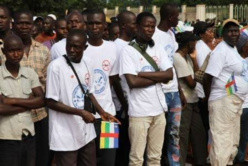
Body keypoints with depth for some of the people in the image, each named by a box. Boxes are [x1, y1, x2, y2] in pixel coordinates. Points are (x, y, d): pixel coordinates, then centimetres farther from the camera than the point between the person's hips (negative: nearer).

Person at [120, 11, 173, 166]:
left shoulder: (158, 49, 9)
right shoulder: (128, 50, -6)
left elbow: (170, 75, -3)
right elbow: (132, 81, -16)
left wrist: (143, 73, -11)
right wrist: (159, 77, -7)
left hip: (159, 109, 5)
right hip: (139, 111, -5)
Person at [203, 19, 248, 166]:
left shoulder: (233, 49, 14)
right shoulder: (221, 51, -15)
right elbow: (207, 78, -19)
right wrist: (209, 100, -9)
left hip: (235, 101, 10)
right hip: (223, 101, -10)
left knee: (233, 142, 17)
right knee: (222, 142, -7)